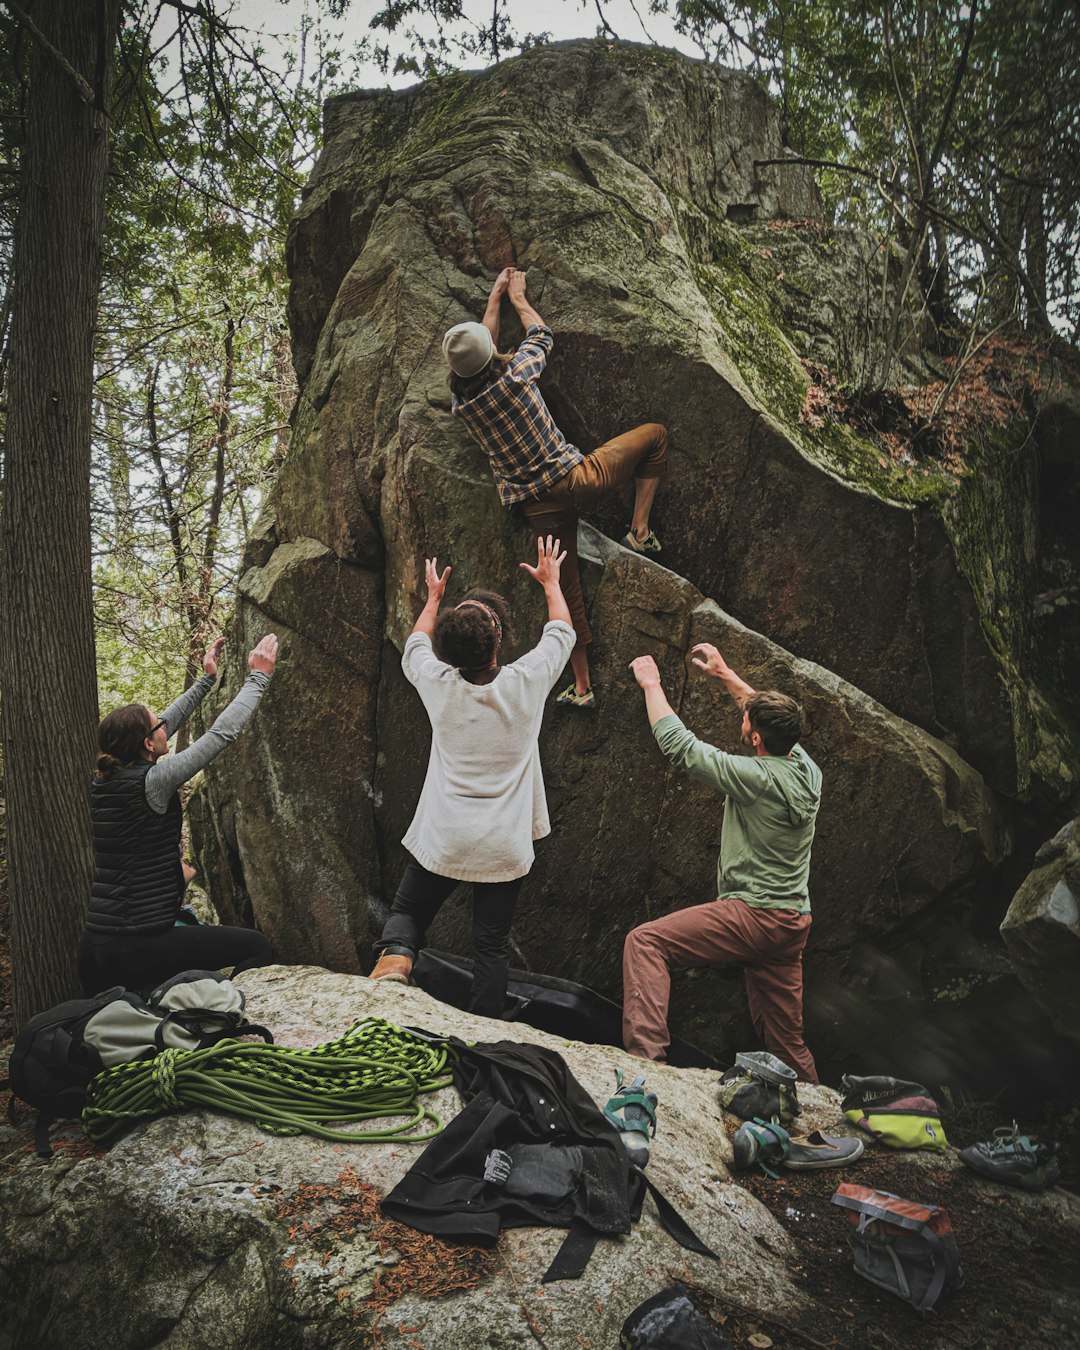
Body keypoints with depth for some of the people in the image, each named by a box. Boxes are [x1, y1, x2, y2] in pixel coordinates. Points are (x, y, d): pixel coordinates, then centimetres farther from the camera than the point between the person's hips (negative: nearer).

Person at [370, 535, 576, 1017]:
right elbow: (562, 633, 10)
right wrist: (550, 581, 25)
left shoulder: (438, 684, -8)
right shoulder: (526, 682, -11)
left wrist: (433, 596, 33)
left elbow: (415, 645, 17)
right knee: (491, 946, 10)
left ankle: (393, 959, -10)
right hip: (504, 846, 0)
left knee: (407, 911, 19)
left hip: (442, 840, 0)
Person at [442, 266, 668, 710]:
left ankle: (582, 686, 17)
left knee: (567, 589, 13)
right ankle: (639, 531, 10)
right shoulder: (514, 374, -11)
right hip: (578, 478, -3)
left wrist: (495, 297, 32)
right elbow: (541, 335, 13)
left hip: (541, 507, 3)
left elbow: (479, 351, 22)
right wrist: (517, 297, 31)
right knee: (655, 434, 17)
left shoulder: (459, 399, 1)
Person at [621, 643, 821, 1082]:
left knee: (645, 941, -12)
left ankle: (645, 1052, -23)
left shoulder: (757, 778, -19)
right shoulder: (807, 769, 3)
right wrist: (724, 674, 28)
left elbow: (678, 744, -14)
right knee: (785, 1041, 21)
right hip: (793, 922, 9)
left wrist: (651, 684, -1)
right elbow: (775, 720, 23)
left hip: (753, 915, -9)